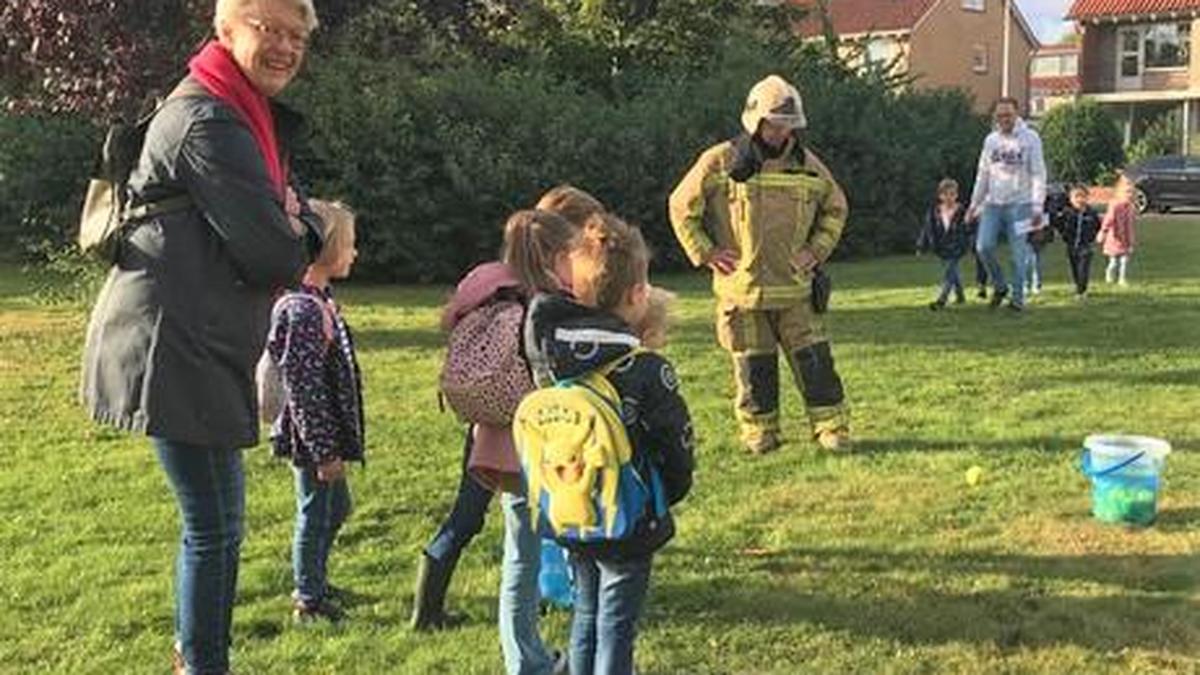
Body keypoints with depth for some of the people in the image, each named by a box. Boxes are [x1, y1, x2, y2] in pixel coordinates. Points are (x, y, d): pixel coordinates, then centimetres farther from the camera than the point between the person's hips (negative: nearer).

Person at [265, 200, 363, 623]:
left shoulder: (320, 301, 8)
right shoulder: (303, 311, -24)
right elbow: (301, 386, -24)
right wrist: (324, 451, -21)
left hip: (325, 435, 10)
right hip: (312, 437, -10)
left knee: (336, 507, 22)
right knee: (316, 512, 5)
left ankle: (314, 582, 39)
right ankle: (308, 600, 21)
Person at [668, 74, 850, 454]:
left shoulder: (807, 164, 6)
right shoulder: (720, 162, -6)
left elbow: (835, 208, 20)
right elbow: (682, 207, 2)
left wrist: (818, 249, 8)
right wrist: (705, 253, -4)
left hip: (795, 288, 2)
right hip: (742, 290, -2)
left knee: (814, 360, 1)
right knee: (754, 368, 5)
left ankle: (832, 429, 10)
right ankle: (760, 434, 18)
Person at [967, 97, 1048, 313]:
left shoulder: (1030, 138, -2)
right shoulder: (991, 140, 12)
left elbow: (1038, 175, -5)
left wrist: (1037, 207, -12)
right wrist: (974, 204, 12)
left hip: (1019, 204, -4)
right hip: (992, 204, 4)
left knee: (1019, 253, -2)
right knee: (984, 246, -8)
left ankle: (1017, 297, 8)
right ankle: (1000, 286, 14)